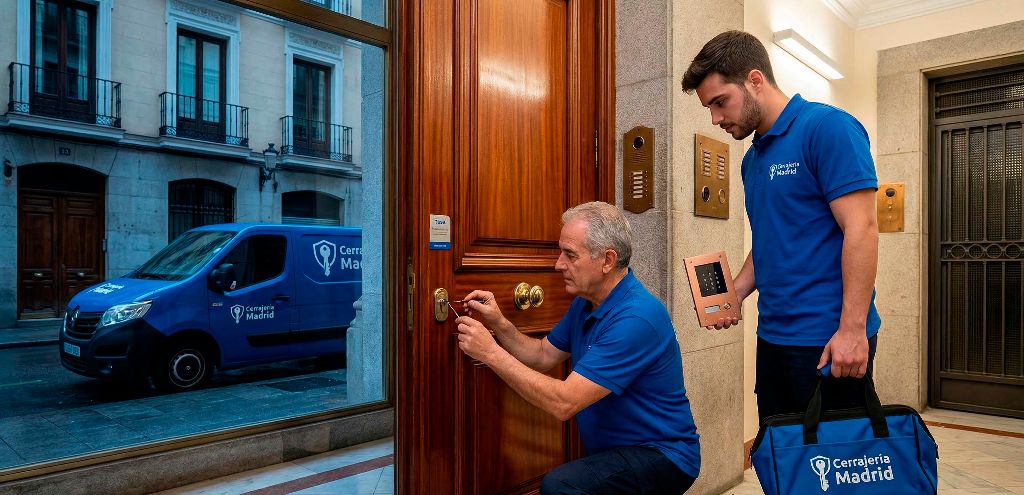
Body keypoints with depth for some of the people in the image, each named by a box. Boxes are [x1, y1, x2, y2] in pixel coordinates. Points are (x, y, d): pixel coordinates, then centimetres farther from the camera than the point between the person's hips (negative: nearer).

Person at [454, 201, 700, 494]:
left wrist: (492, 353, -25)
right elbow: (544, 356, 10)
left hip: (662, 455, -8)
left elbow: (564, 403, -29)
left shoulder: (636, 317, -27)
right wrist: (499, 325, -6)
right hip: (611, 451, 8)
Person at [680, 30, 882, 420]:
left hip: (830, 340, -7)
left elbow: (860, 229, -17)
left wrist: (853, 329, -20)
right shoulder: (752, 158, 13)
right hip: (772, 336, 8)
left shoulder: (827, 127, -10)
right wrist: (734, 294, 5)